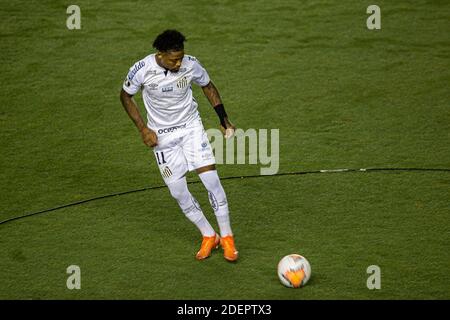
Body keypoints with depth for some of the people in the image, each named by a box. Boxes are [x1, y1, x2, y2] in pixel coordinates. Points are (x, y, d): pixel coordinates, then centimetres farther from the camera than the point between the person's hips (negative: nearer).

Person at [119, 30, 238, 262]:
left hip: (191, 127, 0)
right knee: (178, 192, -1)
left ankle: (226, 237, 2)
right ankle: (208, 236, 18)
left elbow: (208, 87, 4)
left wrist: (224, 120, 2)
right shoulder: (142, 70, -22)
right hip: (161, 135, 0)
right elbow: (125, 96, -3)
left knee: (211, 179, -11)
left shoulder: (191, 65, -17)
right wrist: (143, 129, -10)